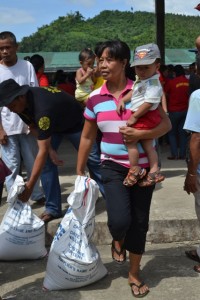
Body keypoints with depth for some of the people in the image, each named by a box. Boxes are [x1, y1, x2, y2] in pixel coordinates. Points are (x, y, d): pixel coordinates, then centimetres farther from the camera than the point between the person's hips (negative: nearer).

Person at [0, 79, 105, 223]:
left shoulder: (42, 108, -44)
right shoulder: (23, 103, -20)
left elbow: (42, 151, -44)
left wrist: (30, 186, -45)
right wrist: (51, 150, -19)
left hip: (75, 124, -6)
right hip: (54, 125, 7)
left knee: (93, 160, -1)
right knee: (46, 161, -7)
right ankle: (53, 208, -1)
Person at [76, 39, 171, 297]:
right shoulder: (95, 98, -3)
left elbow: (166, 124, -7)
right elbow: (87, 137, 5)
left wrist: (140, 134, -25)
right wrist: (79, 172, 7)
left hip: (143, 166, 0)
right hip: (113, 166, 0)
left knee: (139, 222, 9)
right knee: (120, 220, -18)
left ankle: (134, 274, 30)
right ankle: (117, 240, 22)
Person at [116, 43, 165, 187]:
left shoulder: (153, 83, -20)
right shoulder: (141, 80, 11)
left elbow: (149, 103, -24)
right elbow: (133, 92, 24)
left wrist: (134, 117, -21)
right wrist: (122, 100, 9)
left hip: (145, 117, -10)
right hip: (145, 117, 10)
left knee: (130, 139, -7)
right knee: (147, 144, 13)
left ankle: (135, 169, 2)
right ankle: (154, 171, 18)